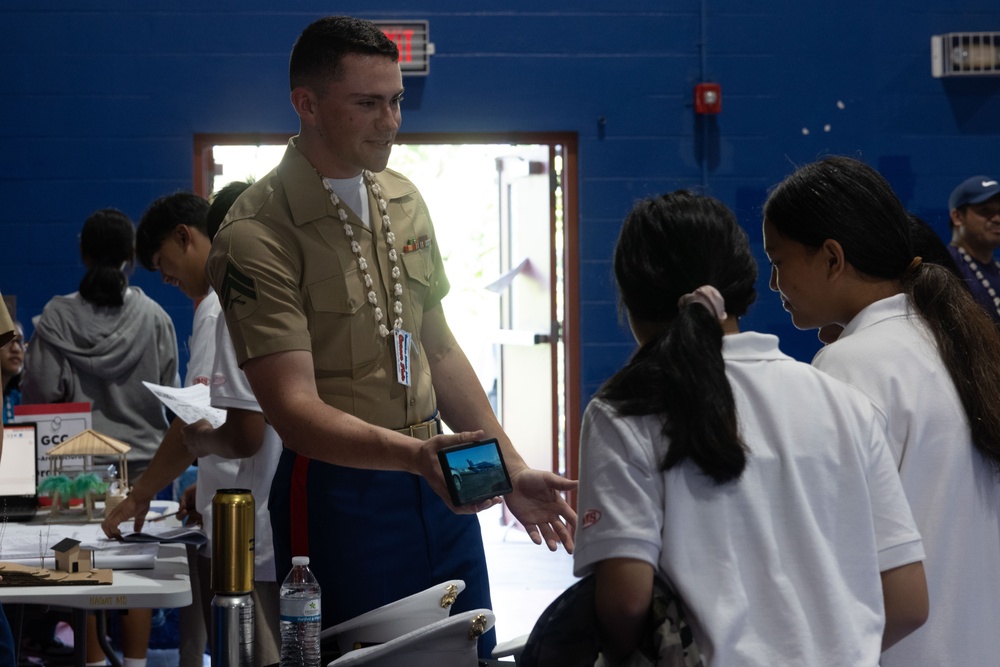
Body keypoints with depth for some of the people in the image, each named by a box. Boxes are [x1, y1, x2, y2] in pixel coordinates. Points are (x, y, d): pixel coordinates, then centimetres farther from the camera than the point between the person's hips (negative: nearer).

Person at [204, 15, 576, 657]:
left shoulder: (405, 201, 9)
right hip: (341, 493, -7)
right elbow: (294, 409, -21)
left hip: (440, 488, 7)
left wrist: (512, 470, 14)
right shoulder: (256, 236, -15)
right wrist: (411, 453, -36)